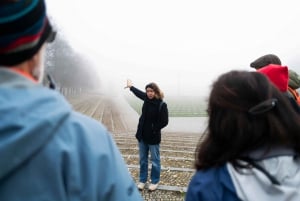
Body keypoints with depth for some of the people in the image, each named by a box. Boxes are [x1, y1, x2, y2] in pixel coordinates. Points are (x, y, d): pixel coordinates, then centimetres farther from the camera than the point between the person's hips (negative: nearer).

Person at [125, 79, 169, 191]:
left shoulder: (162, 105, -17)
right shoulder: (147, 99, 2)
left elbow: (164, 122, -17)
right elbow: (139, 93, 24)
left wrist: (153, 130, -15)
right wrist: (131, 87, 38)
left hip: (153, 137, -6)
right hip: (142, 135, 6)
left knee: (155, 160, 8)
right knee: (142, 160, 16)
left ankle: (155, 181, 26)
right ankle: (142, 180, 31)